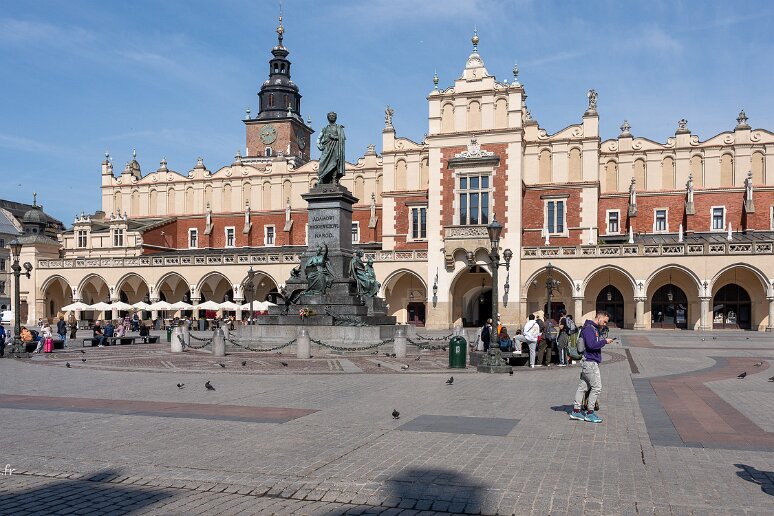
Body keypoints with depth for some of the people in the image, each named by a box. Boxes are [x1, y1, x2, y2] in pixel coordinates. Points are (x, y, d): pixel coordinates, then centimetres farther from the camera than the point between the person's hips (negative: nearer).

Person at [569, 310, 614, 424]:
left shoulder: (595, 328, 18)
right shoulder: (589, 328, -15)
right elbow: (591, 344, -25)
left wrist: (604, 341, 3)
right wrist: (604, 341, -17)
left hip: (592, 362, 10)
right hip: (590, 362, -10)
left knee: (583, 386, 11)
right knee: (597, 387, -5)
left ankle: (576, 411, 16)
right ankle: (590, 413, 3)